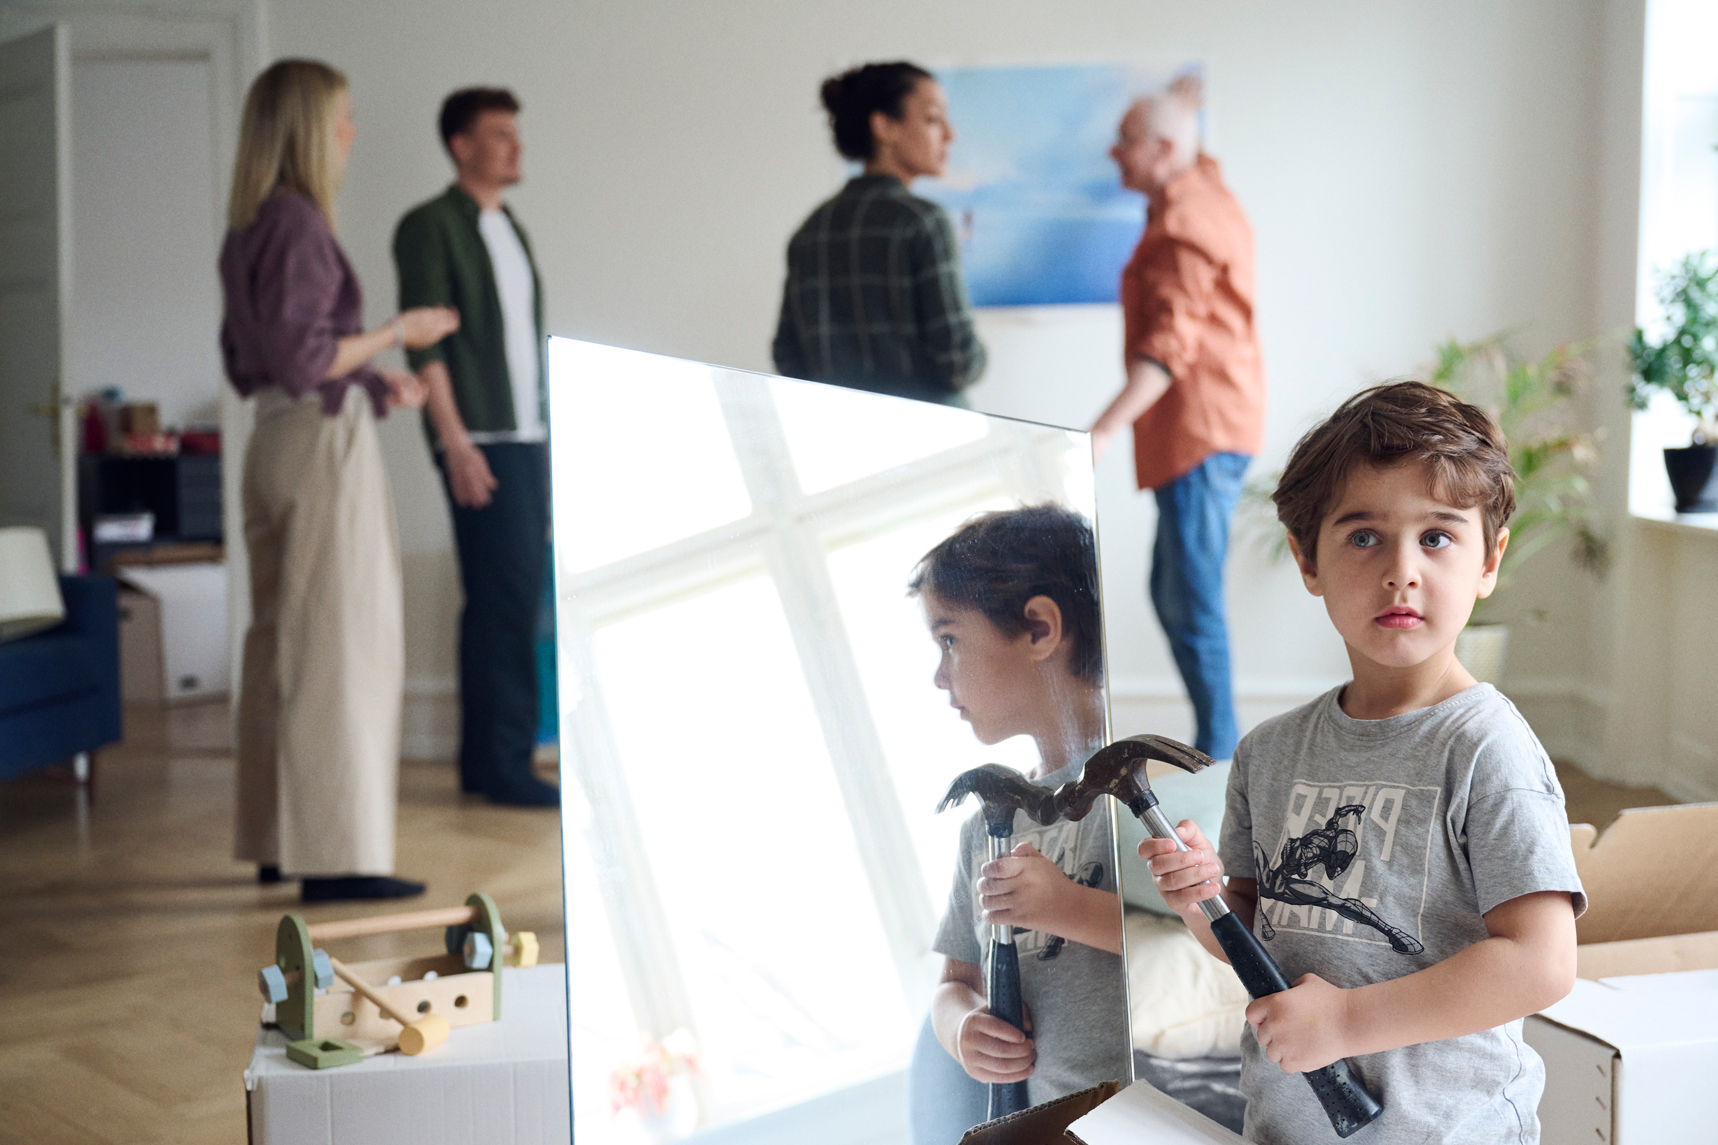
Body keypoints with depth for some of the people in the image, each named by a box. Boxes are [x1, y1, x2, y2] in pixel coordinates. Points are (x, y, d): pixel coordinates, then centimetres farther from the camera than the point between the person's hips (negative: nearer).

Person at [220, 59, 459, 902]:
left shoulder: (250, 228, 13)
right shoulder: (298, 224, -16)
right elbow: (302, 358, -21)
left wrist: (372, 381, 16)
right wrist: (397, 333, -9)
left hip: (277, 443, 10)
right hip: (324, 445, -10)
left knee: (281, 642, 14)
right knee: (340, 643, -6)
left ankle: (279, 839, 22)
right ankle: (337, 852, -3)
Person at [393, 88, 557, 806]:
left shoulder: (509, 228, 19)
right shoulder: (430, 227, -5)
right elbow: (424, 342, -11)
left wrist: (546, 436, 14)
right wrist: (456, 443, -17)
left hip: (528, 437, 8)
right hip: (479, 441, -8)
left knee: (507, 600, 8)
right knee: (504, 598, -9)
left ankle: (485, 760, 14)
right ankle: (503, 761, -4)